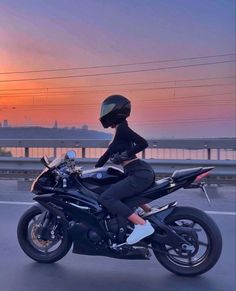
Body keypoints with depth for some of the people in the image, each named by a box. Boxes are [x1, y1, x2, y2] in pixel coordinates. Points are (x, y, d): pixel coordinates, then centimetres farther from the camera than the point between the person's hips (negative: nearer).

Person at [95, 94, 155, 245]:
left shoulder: (121, 128, -8)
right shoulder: (120, 131, 20)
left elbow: (143, 143, -19)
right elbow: (109, 153, 26)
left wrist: (125, 155, -19)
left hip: (140, 173, -10)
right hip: (142, 172, 10)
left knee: (106, 198, -16)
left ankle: (142, 225, -20)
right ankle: (150, 212, 27)